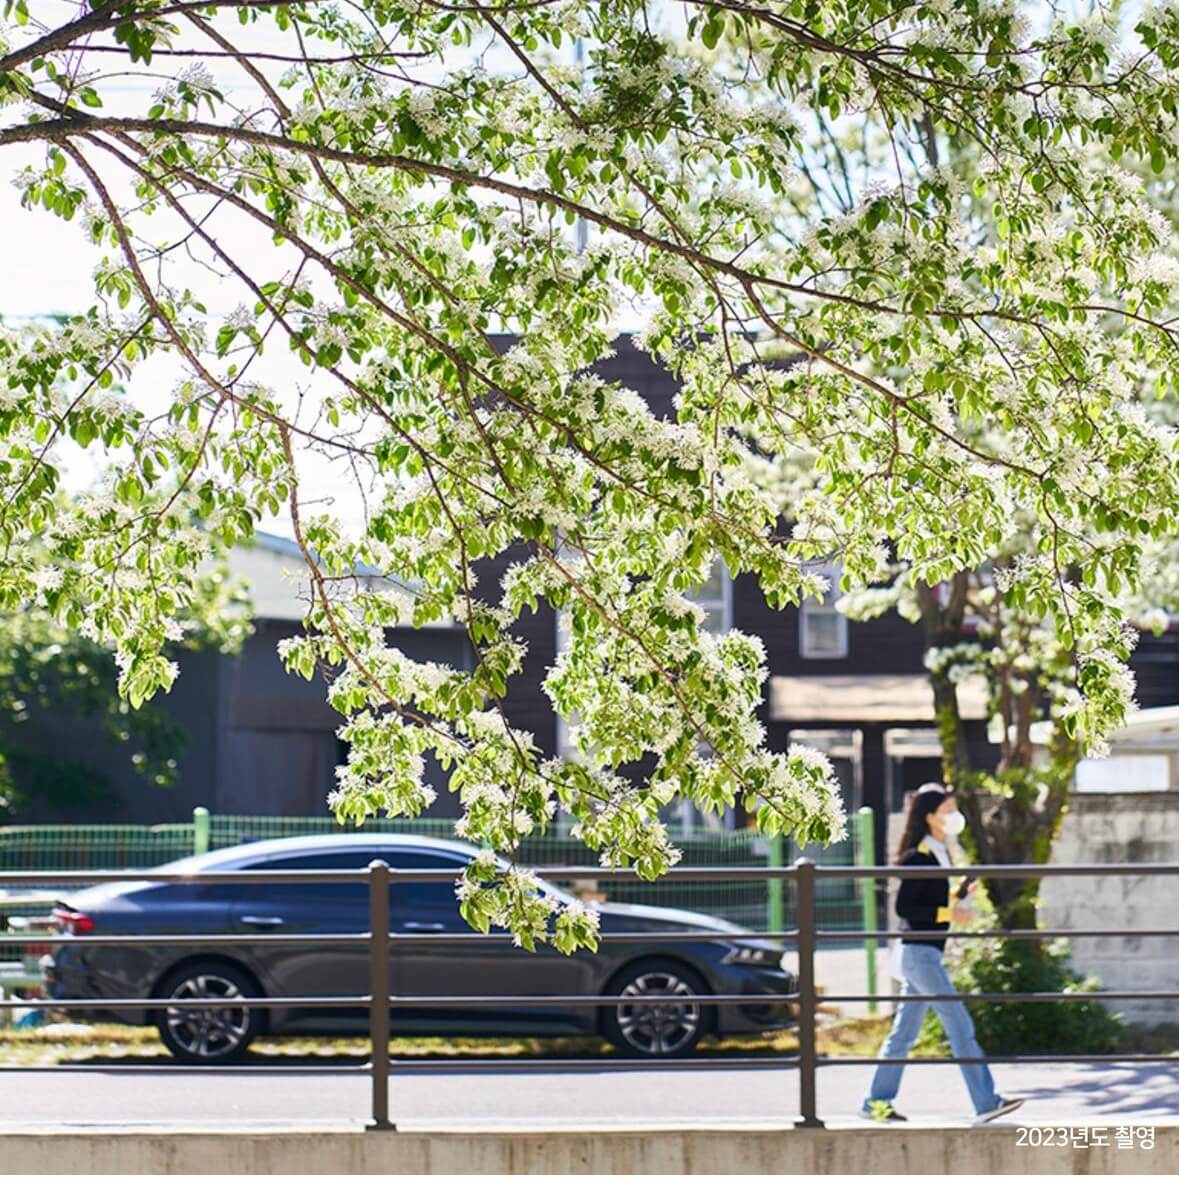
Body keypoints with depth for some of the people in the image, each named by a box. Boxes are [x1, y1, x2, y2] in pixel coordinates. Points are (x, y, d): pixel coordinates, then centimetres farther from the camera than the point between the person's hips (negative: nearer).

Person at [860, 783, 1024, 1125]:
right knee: (960, 1026, -9)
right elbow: (904, 907, -19)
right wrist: (949, 913, -20)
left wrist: (958, 895, 8)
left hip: (924, 953, 10)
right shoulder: (919, 857, -14)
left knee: (904, 1032, 11)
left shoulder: (937, 853, 15)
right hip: (920, 953, -10)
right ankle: (986, 1103, -8)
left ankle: (876, 1101, 15)